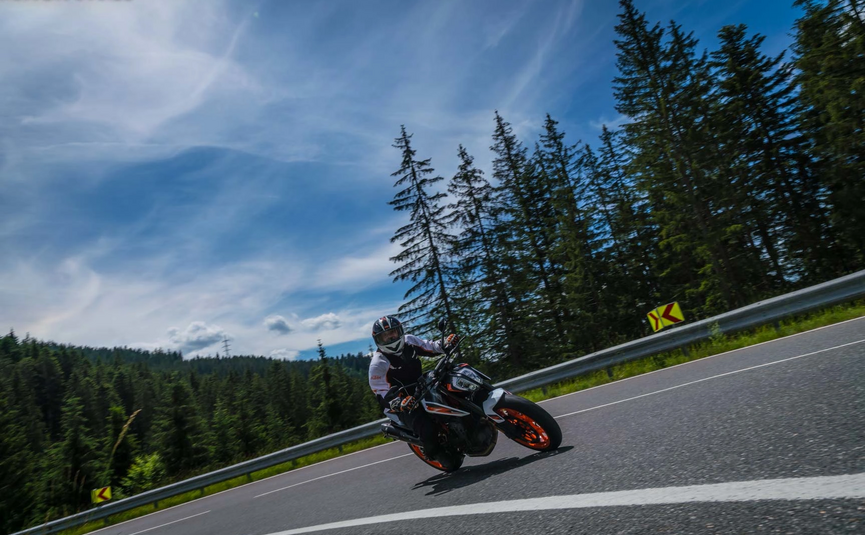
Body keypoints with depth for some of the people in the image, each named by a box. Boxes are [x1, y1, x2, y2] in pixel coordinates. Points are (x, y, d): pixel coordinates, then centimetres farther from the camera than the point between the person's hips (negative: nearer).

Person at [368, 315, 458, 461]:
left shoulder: (409, 340, -1)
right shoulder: (378, 364, -19)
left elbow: (429, 347, 14)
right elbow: (383, 395, -21)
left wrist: (446, 346, -7)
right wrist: (400, 403, -40)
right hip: (407, 405, -7)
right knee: (428, 431, -28)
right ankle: (434, 455, 5)